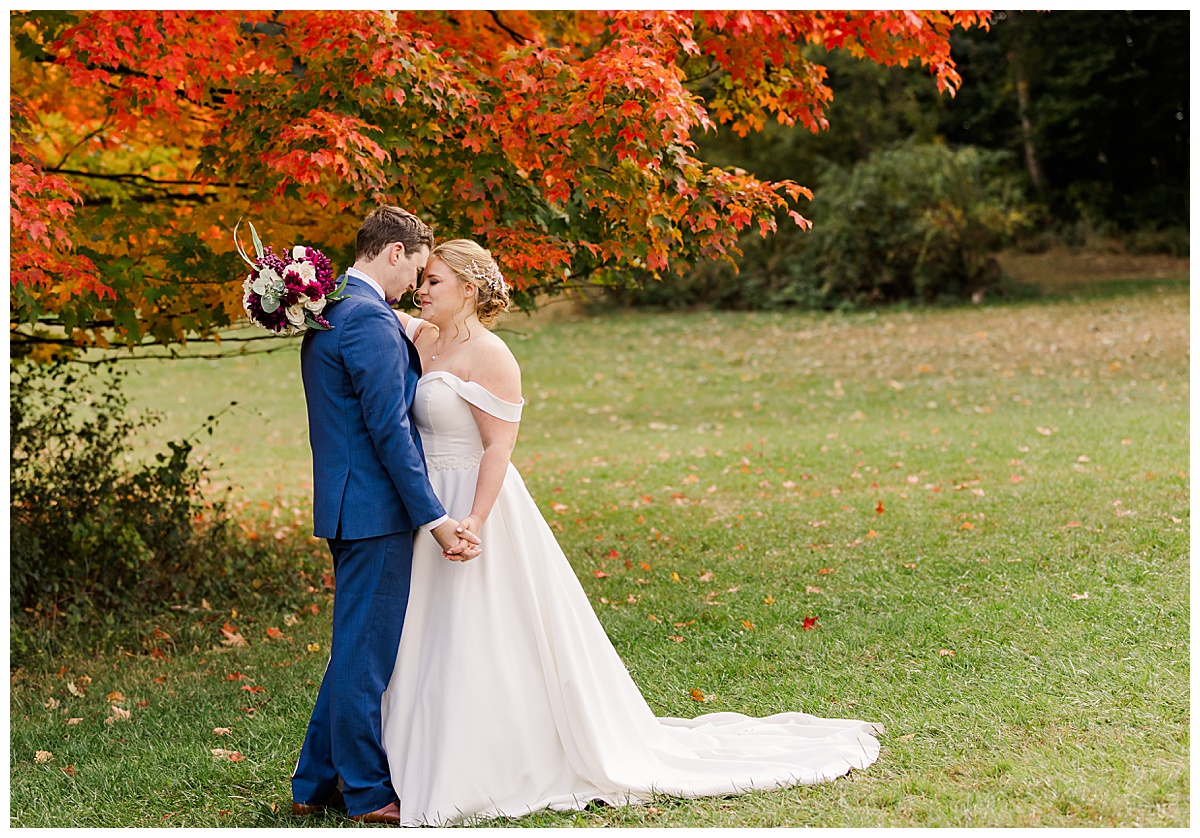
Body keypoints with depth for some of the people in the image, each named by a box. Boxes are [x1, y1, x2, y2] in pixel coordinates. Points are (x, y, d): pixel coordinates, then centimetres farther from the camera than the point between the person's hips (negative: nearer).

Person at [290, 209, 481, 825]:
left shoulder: (326, 312, 15)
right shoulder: (371, 321, -17)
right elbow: (389, 430, -20)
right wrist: (432, 517, -18)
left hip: (347, 503, 10)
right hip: (375, 505, -10)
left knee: (356, 647, 17)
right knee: (365, 652, -1)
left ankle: (314, 783, 24)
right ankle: (368, 792, 10)